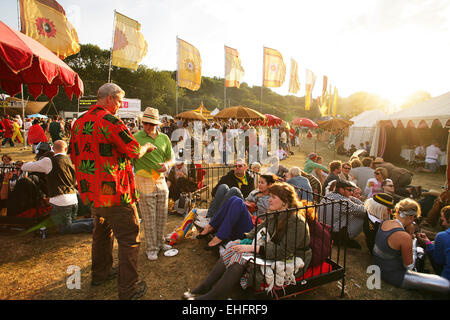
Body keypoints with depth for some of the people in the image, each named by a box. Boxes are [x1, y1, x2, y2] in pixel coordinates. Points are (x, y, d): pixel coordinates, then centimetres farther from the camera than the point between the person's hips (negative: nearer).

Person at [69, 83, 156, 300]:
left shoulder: (79, 122, 9)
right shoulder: (109, 120, -17)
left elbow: (74, 156, 17)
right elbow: (134, 152, -15)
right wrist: (146, 147, 5)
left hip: (91, 192, 9)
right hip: (115, 193, -9)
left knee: (101, 232, 26)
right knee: (130, 239, 3)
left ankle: (100, 273, 43)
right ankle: (128, 289, 12)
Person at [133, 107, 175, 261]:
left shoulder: (164, 138, 9)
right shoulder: (136, 137, -4)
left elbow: (172, 158, 14)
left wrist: (167, 164, -7)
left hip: (161, 180, 5)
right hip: (144, 181, -4)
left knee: (162, 215, 13)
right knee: (149, 217, 2)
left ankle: (160, 242, 31)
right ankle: (151, 248, 17)